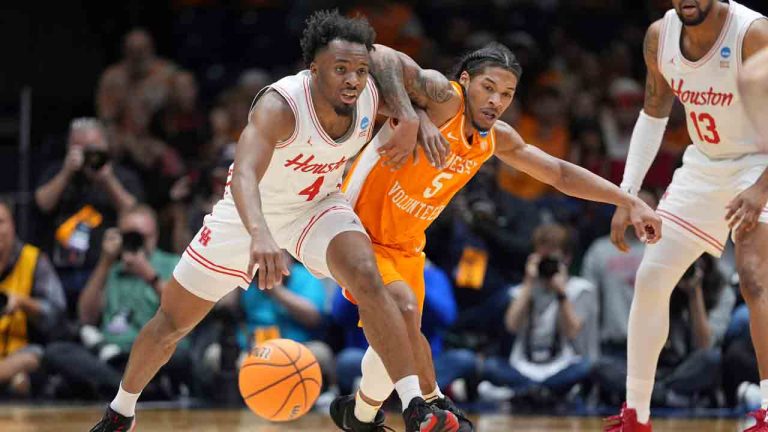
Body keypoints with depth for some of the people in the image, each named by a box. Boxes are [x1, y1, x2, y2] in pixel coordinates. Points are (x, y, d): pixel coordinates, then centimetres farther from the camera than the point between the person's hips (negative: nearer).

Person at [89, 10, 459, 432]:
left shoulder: (371, 95, -21)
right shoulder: (280, 105, -37)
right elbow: (244, 175, -54)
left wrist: (409, 120, -14)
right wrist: (259, 234, -72)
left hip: (319, 205, 2)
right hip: (252, 212, -2)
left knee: (367, 278, -29)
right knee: (171, 321, 8)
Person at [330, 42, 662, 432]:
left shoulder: (497, 139, -1)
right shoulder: (443, 96, -24)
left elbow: (560, 173, 10)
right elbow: (380, 58, -40)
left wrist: (630, 202, 5)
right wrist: (413, 119, -50)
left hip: (405, 245, 8)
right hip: (361, 232, -8)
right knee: (405, 309, -28)